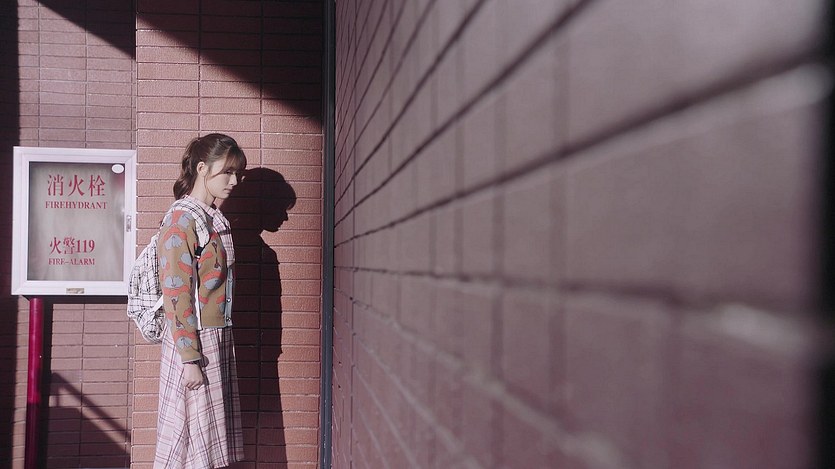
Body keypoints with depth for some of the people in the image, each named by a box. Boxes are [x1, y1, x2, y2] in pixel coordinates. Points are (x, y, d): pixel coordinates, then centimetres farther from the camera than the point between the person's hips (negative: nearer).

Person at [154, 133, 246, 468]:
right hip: (193, 343, -8)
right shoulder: (182, 220, -14)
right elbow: (176, 295, -17)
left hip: (218, 340, 8)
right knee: (191, 440, -1)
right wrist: (190, 359, -19)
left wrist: (222, 346, 15)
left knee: (211, 438, 11)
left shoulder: (215, 220, 12)